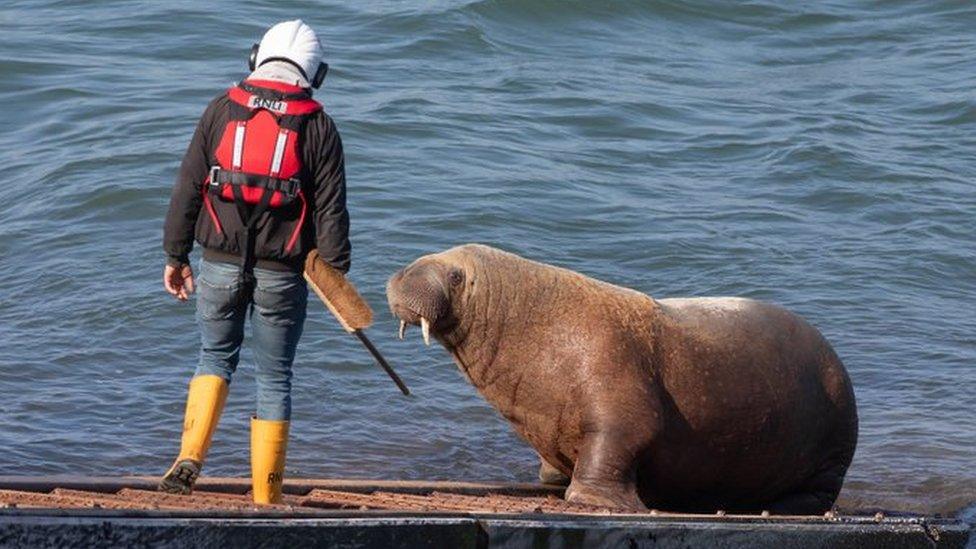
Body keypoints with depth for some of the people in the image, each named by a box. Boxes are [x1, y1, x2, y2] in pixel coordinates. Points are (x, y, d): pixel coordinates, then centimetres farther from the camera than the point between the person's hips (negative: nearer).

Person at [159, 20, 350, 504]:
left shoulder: (221, 110, 4)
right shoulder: (317, 125, 1)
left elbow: (188, 187, 4)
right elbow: (331, 208, -2)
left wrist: (175, 254, 11)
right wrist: (337, 271, 3)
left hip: (220, 264, 1)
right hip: (281, 273, -1)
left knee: (216, 356, 19)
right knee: (274, 379, 9)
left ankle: (189, 458, -3)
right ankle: (266, 498, 10)